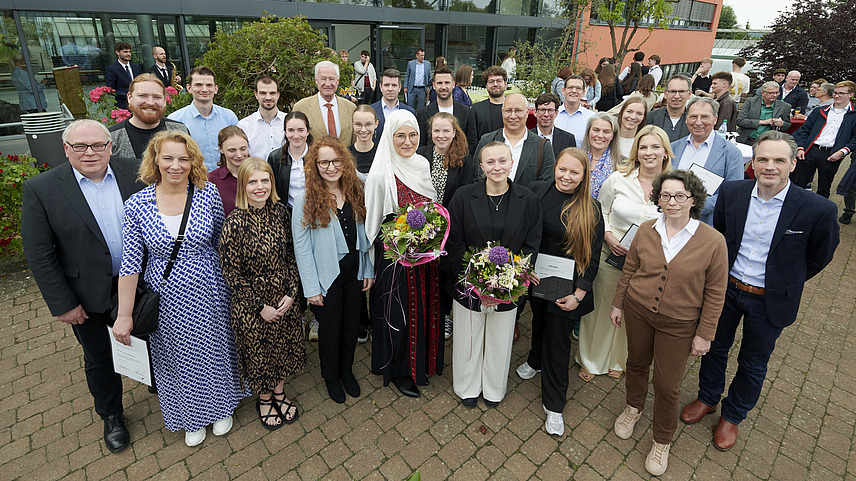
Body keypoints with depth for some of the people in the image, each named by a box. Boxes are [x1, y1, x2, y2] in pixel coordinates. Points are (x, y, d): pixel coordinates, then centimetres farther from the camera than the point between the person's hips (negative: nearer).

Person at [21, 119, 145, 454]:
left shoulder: (134, 173, -8)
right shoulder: (41, 189, -13)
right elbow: (39, 254, -10)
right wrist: (63, 303, -10)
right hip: (89, 296, -1)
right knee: (98, 359, 19)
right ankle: (111, 416, 42)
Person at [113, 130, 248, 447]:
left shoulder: (209, 194, -10)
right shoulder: (137, 204, -11)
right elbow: (130, 262, -8)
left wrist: (231, 284, 6)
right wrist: (124, 315, -6)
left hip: (209, 293, 0)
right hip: (167, 299, 0)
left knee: (215, 350, 18)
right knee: (179, 357, 18)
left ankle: (221, 406, 45)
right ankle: (191, 416, 45)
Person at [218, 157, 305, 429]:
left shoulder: (280, 212, -6)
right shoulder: (235, 224, -19)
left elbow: (291, 255, 1)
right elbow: (231, 273, -14)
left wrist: (292, 292, -7)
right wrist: (260, 306, -13)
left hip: (285, 298, 4)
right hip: (251, 303, -4)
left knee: (284, 346, 20)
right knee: (258, 352, 16)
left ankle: (279, 392, 47)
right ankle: (264, 399, 44)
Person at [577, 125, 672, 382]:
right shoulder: (618, 179, -6)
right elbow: (600, 212, 4)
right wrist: (609, 236, -12)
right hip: (612, 255, -1)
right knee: (602, 308, 13)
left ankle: (617, 360, 44)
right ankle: (591, 360, 37)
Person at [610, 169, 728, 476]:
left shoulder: (713, 241, -16)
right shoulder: (646, 230, -7)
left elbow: (715, 293, -8)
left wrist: (704, 334, -6)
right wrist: (618, 304, 9)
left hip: (679, 325, -2)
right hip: (637, 311, 3)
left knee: (667, 385, 9)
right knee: (636, 362, 23)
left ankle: (662, 441, 34)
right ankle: (634, 407, 52)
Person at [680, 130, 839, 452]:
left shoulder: (817, 209, -19)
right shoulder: (730, 192, -11)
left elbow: (820, 256, -2)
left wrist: (785, 284, 2)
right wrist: (722, 274, 6)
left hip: (770, 302, -2)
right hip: (725, 289, 2)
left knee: (753, 364, 17)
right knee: (715, 348, 20)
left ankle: (732, 415, 41)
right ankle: (707, 398, 45)